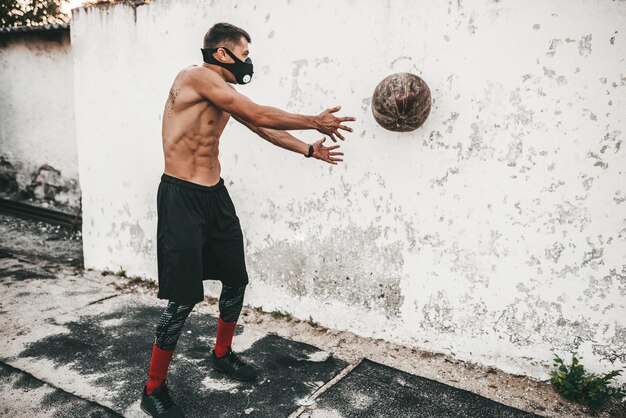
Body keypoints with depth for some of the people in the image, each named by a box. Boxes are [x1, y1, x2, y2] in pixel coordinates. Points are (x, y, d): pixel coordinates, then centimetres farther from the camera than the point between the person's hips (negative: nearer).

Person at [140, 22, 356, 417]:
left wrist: (309, 150, 18)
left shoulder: (226, 93, 14)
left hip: (216, 194, 9)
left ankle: (223, 353, 38)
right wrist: (316, 122, -7)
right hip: (182, 197, -9)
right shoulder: (197, 76, -14)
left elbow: (262, 127, 21)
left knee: (236, 280, 15)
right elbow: (260, 114, -17)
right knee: (183, 298, -6)